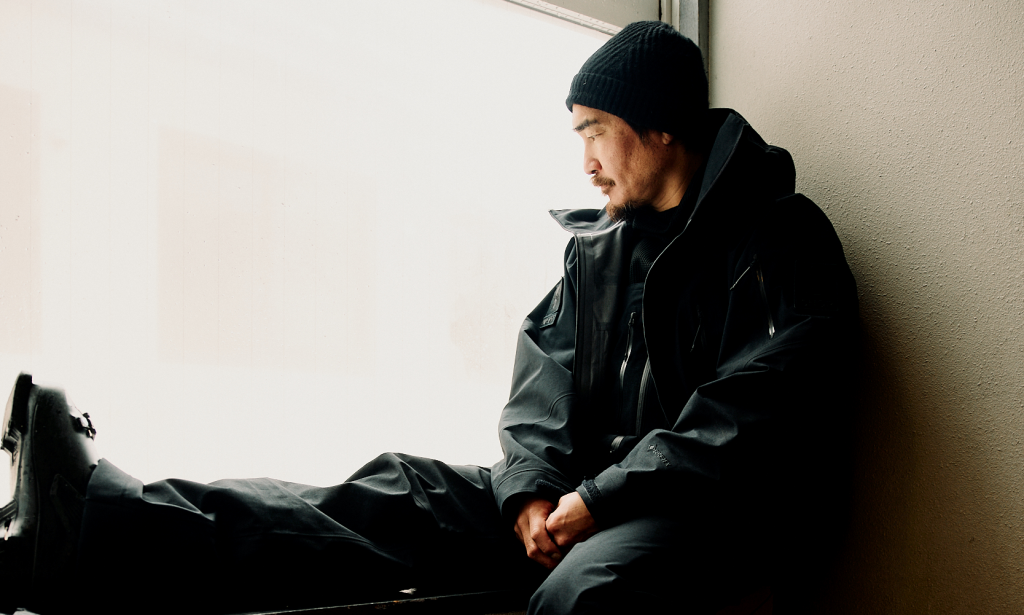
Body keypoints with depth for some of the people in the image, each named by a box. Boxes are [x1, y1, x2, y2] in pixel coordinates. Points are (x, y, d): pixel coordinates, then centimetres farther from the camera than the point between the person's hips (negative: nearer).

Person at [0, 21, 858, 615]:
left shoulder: (780, 242, -2)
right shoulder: (597, 245, 19)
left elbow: (748, 420, -13)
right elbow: (545, 379, 10)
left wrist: (602, 499, -17)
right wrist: (534, 490, -9)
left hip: (715, 514, -6)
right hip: (588, 496, 6)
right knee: (406, 493, -14)